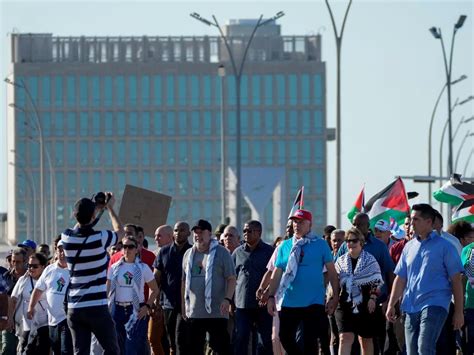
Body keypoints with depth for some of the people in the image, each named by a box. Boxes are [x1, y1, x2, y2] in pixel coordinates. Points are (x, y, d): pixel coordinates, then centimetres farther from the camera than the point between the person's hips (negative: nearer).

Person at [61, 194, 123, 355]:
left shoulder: (67, 238, 1)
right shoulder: (99, 238, -12)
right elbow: (119, 231, 11)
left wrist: (96, 208, 31)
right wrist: (110, 207, 24)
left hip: (74, 307, 4)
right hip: (96, 307, -4)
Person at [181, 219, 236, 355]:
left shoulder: (221, 253, -2)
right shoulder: (188, 254, 13)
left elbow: (231, 279, -5)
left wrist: (227, 299, -18)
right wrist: (183, 305, 14)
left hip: (216, 312, -5)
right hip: (193, 312, 5)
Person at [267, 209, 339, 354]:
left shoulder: (321, 244, 0)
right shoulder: (285, 246, 9)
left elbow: (331, 271, 0)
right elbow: (277, 273, 9)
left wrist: (335, 296, -5)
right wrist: (271, 297, 2)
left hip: (313, 302, -3)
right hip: (288, 302, 3)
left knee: (310, 342, -2)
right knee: (285, 337, 3)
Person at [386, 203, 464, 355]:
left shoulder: (444, 246, -1)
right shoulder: (409, 247, 14)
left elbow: (456, 280, -2)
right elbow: (400, 279, 17)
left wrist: (458, 311, -6)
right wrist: (391, 305, 9)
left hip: (434, 304, -6)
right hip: (411, 307, 6)